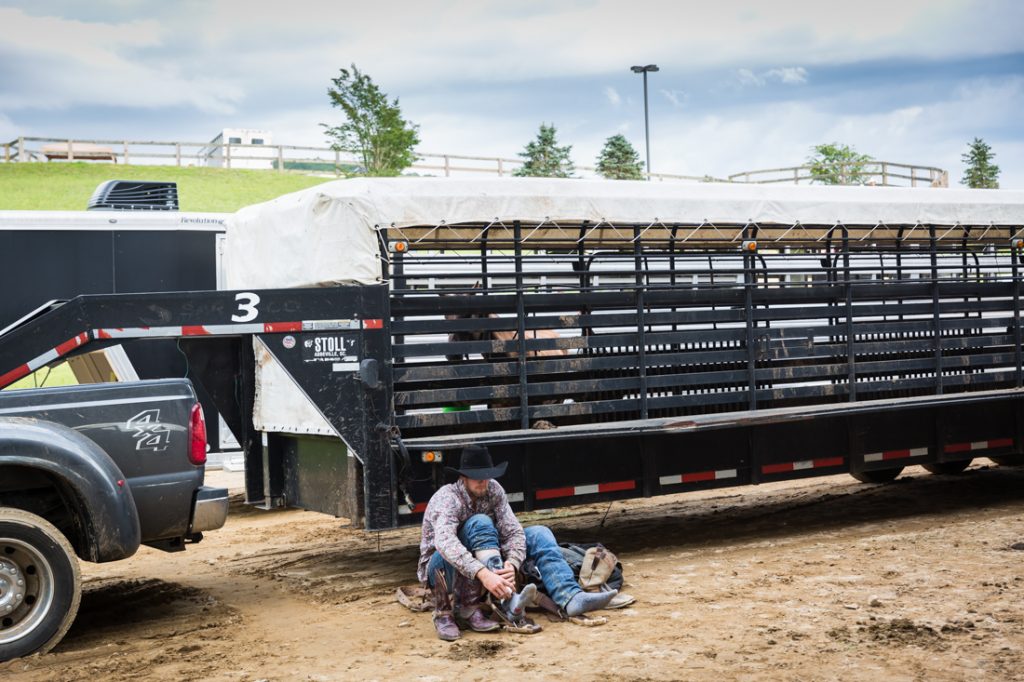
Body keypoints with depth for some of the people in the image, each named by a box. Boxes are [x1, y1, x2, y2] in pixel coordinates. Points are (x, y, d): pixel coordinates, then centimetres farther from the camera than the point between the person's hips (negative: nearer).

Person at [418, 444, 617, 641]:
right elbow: (445, 543, -42)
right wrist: (483, 573, -53)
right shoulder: (447, 498, -24)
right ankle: (507, 601, -46)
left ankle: (571, 598, -30)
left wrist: (512, 563, -34)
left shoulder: (493, 490, -7)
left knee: (538, 534, -9)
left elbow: (513, 531, -13)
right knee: (480, 523, -33)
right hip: (443, 570, -6)